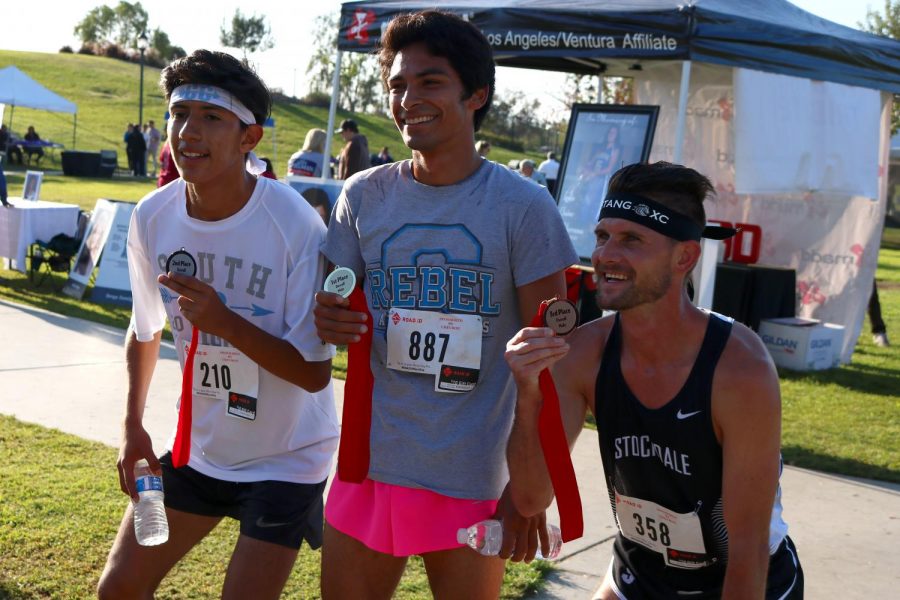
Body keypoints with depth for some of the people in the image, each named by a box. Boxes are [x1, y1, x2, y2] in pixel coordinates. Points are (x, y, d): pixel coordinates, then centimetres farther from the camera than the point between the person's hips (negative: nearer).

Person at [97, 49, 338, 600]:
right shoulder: (152, 218, -9)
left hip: (287, 459, -5)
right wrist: (133, 426, 8)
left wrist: (226, 322, -33)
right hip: (199, 447, 5)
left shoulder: (296, 226, -24)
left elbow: (314, 372, -21)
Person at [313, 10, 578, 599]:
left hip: (472, 478, -3)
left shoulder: (524, 207, -8)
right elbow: (337, 311, 11)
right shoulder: (364, 196, 2)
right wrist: (328, 321, -13)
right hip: (367, 465, 3)